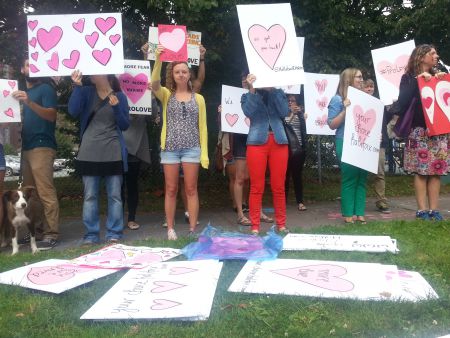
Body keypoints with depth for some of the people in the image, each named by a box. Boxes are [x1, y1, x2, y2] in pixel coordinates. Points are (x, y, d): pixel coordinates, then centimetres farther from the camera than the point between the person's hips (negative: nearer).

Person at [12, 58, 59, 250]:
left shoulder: (46, 89, 1)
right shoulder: (22, 91, 24)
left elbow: (51, 115, -13)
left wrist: (29, 102, -26)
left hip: (42, 147, -7)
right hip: (26, 147, 8)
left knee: (45, 192, -11)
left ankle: (51, 233, -10)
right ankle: (36, 229, 10)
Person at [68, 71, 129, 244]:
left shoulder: (119, 96, 4)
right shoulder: (86, 92, 6)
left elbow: (124, 125, 2)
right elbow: (73, 111, -9)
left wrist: (116, 106, -13)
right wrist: (77, 86, -13)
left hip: (113, 153, -1)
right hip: (89, 153, 1)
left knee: (114, 195, 2)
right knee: (90, 195, 2)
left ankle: (114, 233, 10)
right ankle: (91, 234, 10)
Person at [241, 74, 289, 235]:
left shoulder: (278, 93, 14)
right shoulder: (248, 96, 12)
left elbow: (284, 112, -2)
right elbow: (249, 112, -8)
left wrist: (273, 90, -6)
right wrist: (252, 89, -12)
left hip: (279, 142, 2)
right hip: (257, 142, -1)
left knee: (279, 187, 5)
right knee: (257, 187, -1)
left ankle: (281, 224, 14)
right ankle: (255, 227, 5)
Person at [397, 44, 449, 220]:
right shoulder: (409, 77, 3)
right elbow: (403, 102, -13)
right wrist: (417, 80, -13)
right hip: (420, 130, -4)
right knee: (421, 172, -6)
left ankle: (434, 209, 4)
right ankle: (422, 209, -1)